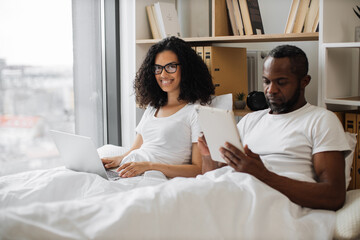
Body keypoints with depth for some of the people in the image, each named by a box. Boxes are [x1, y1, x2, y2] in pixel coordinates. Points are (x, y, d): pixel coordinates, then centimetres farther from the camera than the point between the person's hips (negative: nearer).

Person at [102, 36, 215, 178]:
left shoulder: (197, 110, -2)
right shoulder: (153, 106, 24)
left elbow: (199, 169, -10)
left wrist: (150, 165, -20)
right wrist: (120, 159, 0)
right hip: (126, 174, 7)